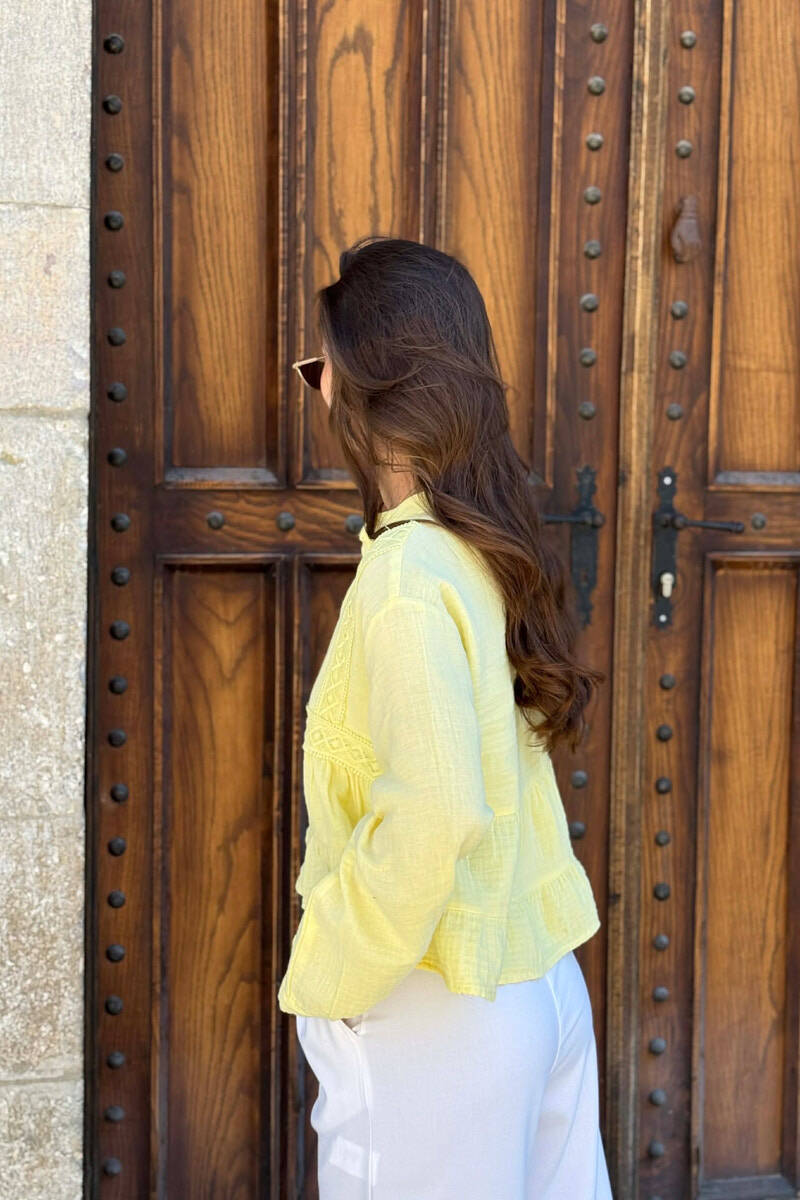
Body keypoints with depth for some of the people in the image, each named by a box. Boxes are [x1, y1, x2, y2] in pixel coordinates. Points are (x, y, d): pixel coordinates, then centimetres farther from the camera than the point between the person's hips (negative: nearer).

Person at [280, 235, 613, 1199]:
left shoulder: (407, 576, -21)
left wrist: (331, 977, -16)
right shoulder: (490, 548, 4)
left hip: (434, 1015, -8)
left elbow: (435, 814, -29)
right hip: (545, 985, 8)